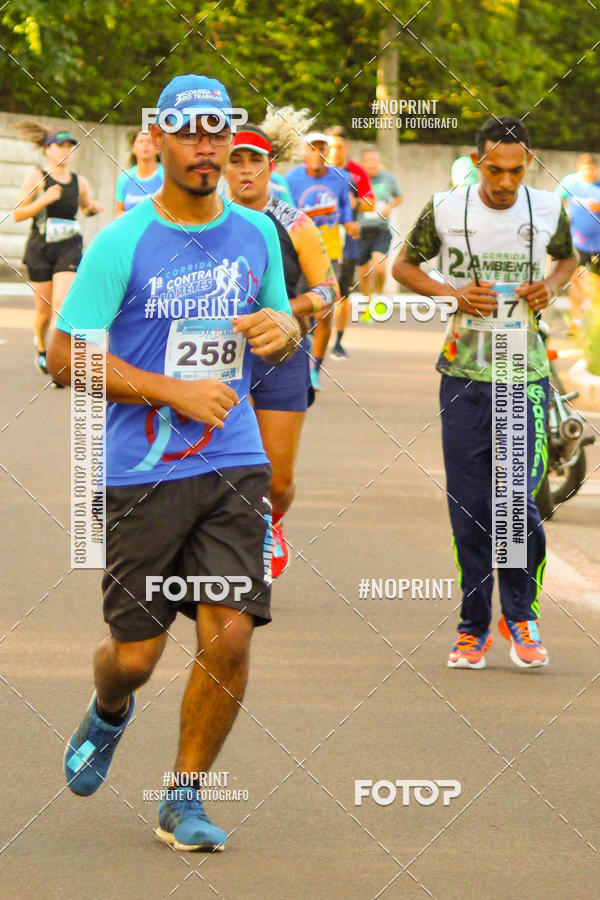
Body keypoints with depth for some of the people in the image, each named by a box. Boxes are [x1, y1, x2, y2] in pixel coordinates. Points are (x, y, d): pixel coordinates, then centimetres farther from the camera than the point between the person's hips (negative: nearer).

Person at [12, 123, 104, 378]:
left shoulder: (79, 182, 5)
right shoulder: (37, 176, -4)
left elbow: (85, 208, 25)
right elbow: (18, 214, -7)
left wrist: (93, 208, 2)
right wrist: (45, 200, -20)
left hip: (69, 250, 1)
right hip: (40, 250, -1)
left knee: (63, 305, -16)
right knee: (44, 311, 8)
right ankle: (40, 346, 40)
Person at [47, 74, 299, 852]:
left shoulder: (257, 234, 8)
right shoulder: (121, 244, -7)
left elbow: (282, 330, 22)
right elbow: (67, 357, -9)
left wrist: (282, 331, -4)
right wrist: (175, 392, -15)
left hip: (235, 464, 3)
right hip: (142, 469, -3)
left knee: (230, 635, -10)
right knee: (135, 655, 1)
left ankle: (185, 799, 8)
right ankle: (108, 713, 40)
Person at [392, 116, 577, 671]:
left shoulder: (549, 211, 0)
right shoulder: (445, 211, -3)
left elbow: (568, 257, 21)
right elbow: (404, 266, 10)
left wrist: (551, 285, -2)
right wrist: (452, 293, -7)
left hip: (526, 375, 0)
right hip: (464, 375, 0)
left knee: (520, 500, -9)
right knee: (469, 507, 2)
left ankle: (520, 616, 11)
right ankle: (473, 626, 14)